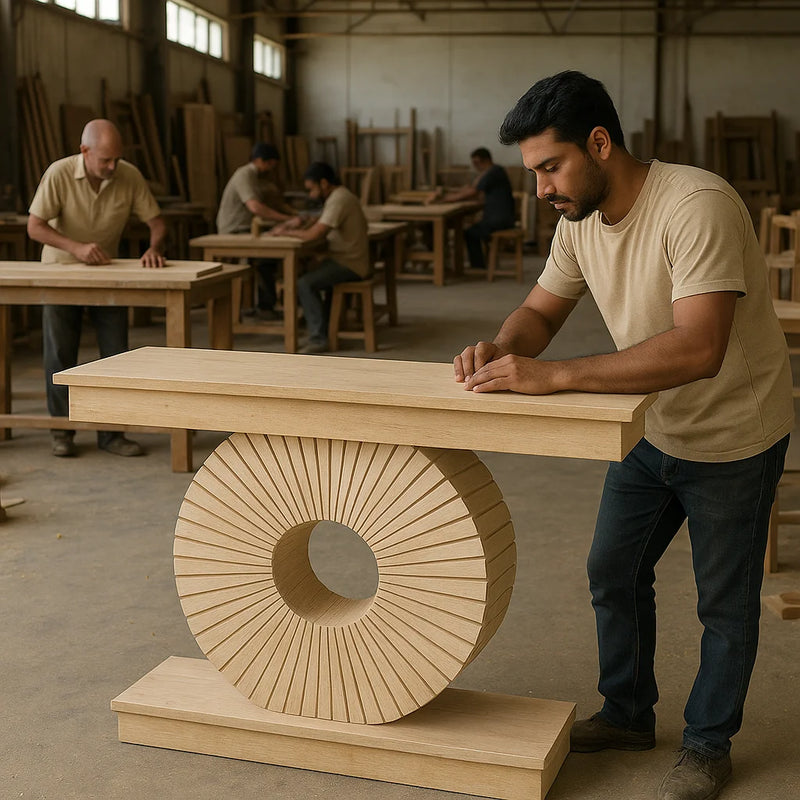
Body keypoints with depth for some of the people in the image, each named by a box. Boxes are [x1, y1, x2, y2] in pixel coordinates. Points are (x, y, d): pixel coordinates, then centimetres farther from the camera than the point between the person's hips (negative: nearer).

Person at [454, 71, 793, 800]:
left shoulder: (696, 205, -33)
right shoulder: (581, 218, -7)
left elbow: (698, 349, -42)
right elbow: (541, 311, 3)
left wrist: (551, 376, -45)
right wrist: (500, 350, -22)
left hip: (734, 438, -7)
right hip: (654, 430, 8)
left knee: (724, 603, 9)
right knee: (614, 574, 17)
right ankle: (629, 715, 38)